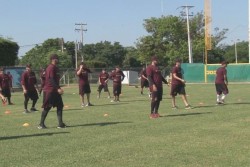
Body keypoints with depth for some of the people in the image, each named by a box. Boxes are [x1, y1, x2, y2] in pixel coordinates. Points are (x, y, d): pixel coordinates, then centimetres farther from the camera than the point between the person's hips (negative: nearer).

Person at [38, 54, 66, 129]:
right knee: (47, 107, -3)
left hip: (55, 90, 10)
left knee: (60, 106, 5)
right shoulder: (51, 68, -15)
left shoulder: (55, 68, 15)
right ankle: (41, 124, 6)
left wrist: (58, 88, 22)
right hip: (49, 91, -10)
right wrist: (58, 88, -28)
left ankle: (60, 123, 6)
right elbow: (51, 79, -23)